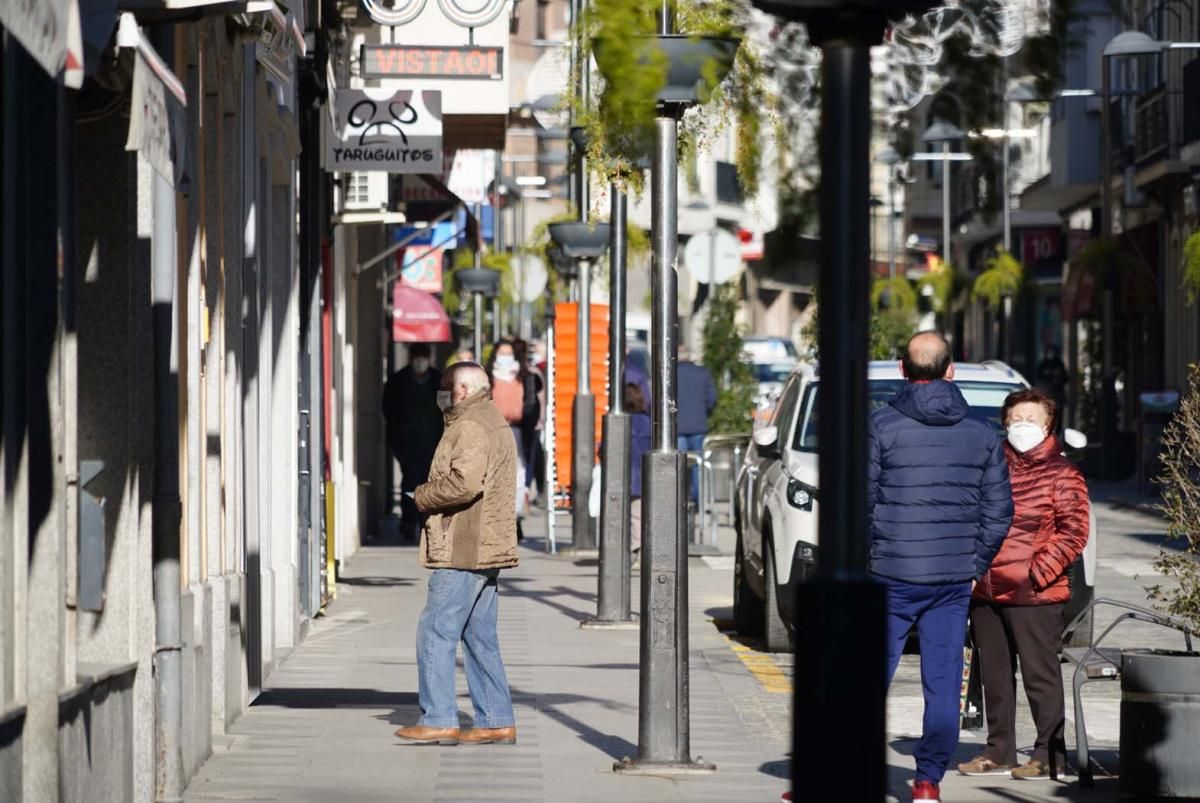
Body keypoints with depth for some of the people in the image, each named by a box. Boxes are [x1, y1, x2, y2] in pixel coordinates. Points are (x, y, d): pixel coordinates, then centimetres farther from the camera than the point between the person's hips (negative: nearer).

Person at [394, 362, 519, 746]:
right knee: (480, 638, 12)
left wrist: (423, 496, -10)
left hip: (463, 554, -10)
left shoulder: (469, 427, -13)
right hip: (487, 550, 10)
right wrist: (433, 496, 11)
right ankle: (496, 722, 12)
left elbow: (465, 482, -26)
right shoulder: (496, 424, 20)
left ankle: (438, 720, -8)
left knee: (436, 633, -7)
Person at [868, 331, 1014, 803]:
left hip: (892, 574, -3)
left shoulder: (881, 426, -5)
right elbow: (999, 509, 7)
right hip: (954, 579, 3)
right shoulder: (982, 435, 6)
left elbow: (860, 499, -7)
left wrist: (861, 559, 3)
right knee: (943, 684, 6)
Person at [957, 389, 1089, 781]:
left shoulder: (1061, 473, -3)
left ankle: (1050, 755, 3)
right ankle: (999, 752, 20)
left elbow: (1073, 532, -7)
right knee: (995, 675, 11)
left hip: (1034, 596, -6)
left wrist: (1038, 572, -14)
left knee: (1040, 675, -3)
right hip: (985, 591, 6)